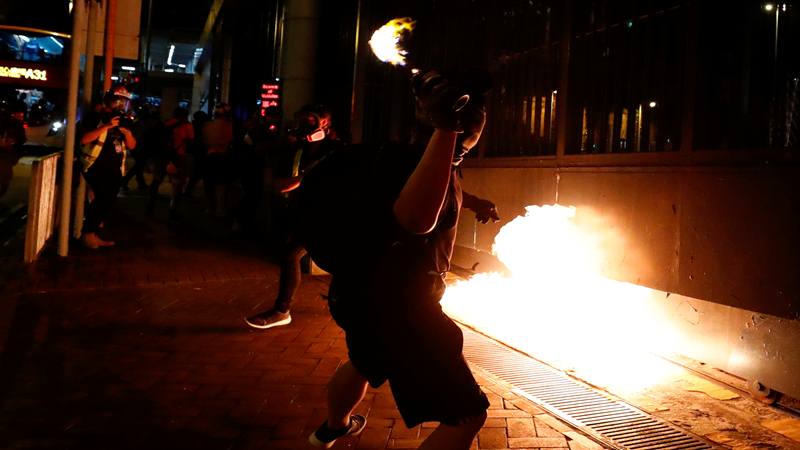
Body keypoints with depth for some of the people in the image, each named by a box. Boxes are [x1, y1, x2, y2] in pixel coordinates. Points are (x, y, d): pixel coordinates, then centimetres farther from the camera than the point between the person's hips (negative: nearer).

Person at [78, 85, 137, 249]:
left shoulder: (123, 120, 12)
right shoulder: (94, 117, -5)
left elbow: (132, 146, 8)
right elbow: (84, 139, -19)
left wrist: (127, 131, -12)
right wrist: (106, 126, -25)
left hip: (114, 169, 7)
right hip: (96, 166, -7)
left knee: (108, 201, 8)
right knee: (103, 197, -21)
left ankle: (93, 234, 20)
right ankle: (88, 233, -8)